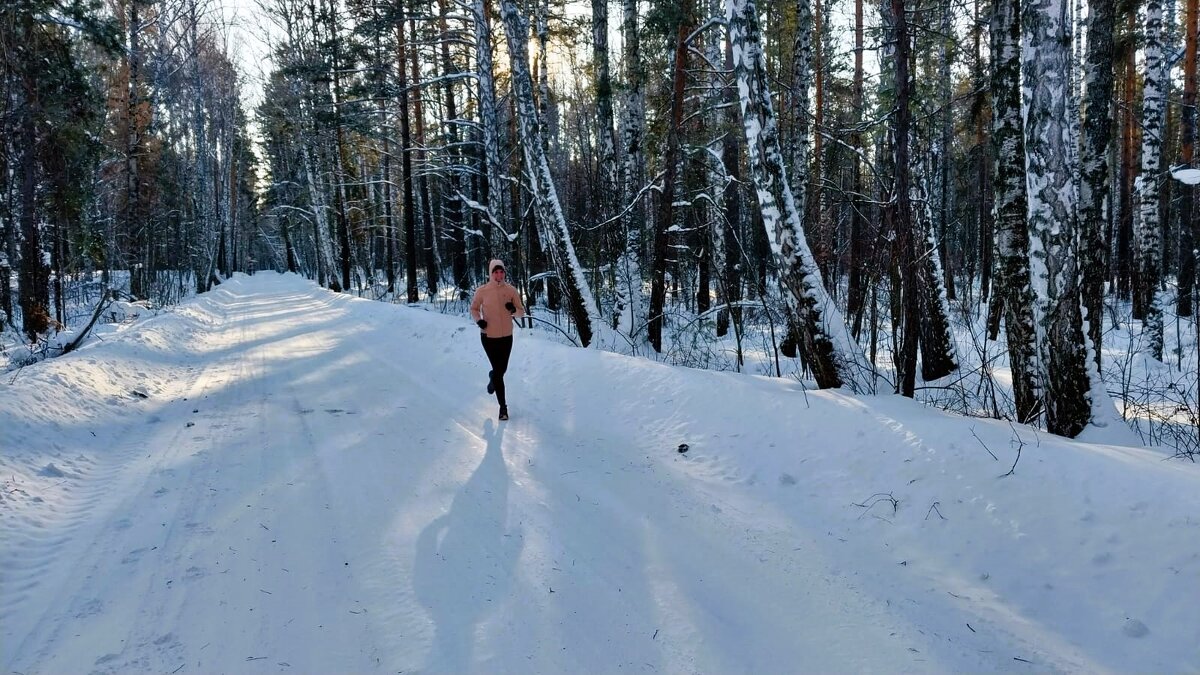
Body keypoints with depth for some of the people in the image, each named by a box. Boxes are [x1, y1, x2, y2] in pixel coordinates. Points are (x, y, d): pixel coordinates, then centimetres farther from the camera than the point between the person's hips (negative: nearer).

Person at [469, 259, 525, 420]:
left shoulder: (511, 290, -5)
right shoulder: (482, 291, -8)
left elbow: (522, 312, 1)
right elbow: (474, 308, 7)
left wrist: (514, 310, -21)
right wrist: (478, 320, -13)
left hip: (506, 336, 2)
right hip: (488, 336, -2)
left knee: (502, 369, 15)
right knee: (498, 371, -4)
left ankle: (492, 378, 52)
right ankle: (503, 406, 6)